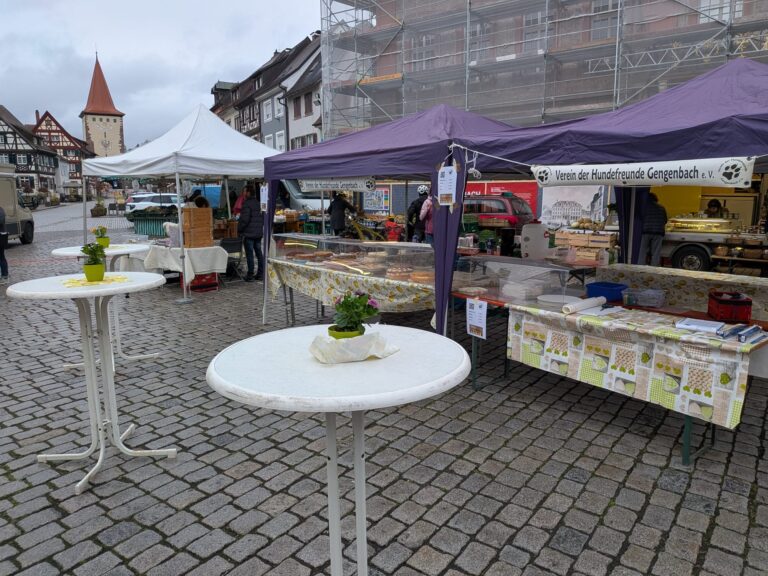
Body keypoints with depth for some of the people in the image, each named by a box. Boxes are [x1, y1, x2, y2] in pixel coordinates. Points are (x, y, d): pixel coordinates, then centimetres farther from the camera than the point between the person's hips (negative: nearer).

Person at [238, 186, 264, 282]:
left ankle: (250, 275, 0)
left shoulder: (247, 204, -13)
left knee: (249, 254, -3)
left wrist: (239, 230, -7)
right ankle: (260, 274, 14)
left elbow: (244, 219, -18)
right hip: (259, 233, 7)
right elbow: (263, 217, 16)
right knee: (259, 253, 11)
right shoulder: (259, 203, 11)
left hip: (249, 233, -7)